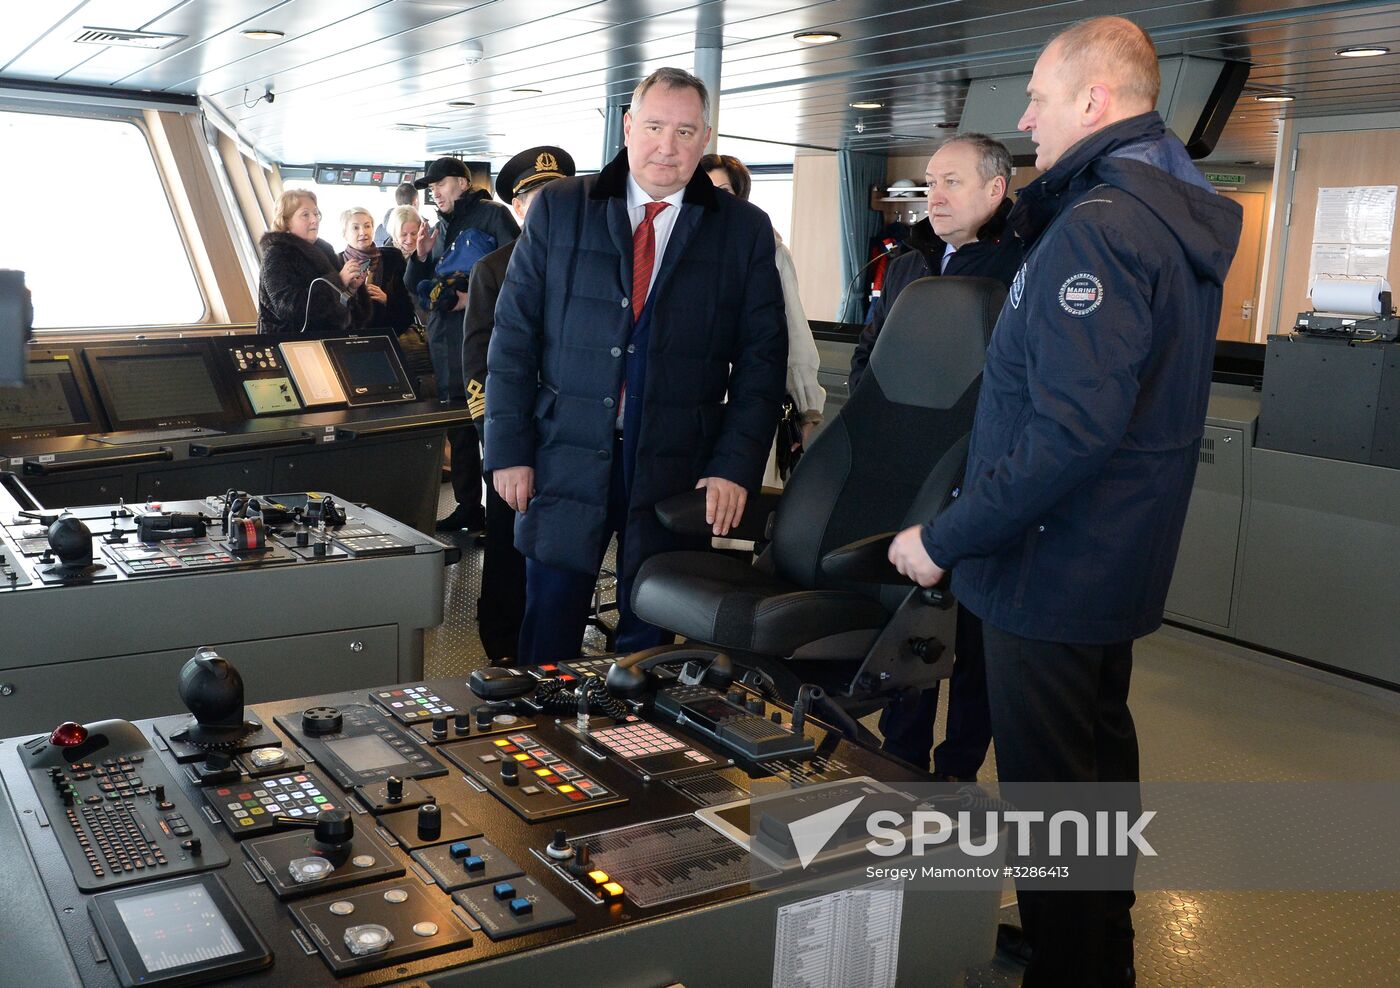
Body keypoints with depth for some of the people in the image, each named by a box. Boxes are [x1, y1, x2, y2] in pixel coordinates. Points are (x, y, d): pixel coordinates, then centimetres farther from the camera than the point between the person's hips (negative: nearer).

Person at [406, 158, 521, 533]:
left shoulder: (492, 215, -2)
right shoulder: (438, 228, 22)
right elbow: (417, 288, 22)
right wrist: (420, 255, 4)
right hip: (444, 339, 8)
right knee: (457, 427, 11)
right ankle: (468, 506, 19)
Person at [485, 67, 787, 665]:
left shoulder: (745, 230, 4)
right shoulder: (558, 209, 4)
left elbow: (761, 361, 1)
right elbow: (513, 335, 2)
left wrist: (736, 468, -8)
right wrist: (510, 450, -3)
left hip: (676, 473, 0)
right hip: (564, 461, 0)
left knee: (650, 642, 9)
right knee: (547, 640, 7)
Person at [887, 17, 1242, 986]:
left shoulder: (1095, 227, -23)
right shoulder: (1177, 216, 9)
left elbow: (1070, 432, -30)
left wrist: (944, 540, -22)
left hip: (1052, 569, -11)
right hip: (1121, 563, 11)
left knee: (1049, 797, 3)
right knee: (1101, 759, 24)